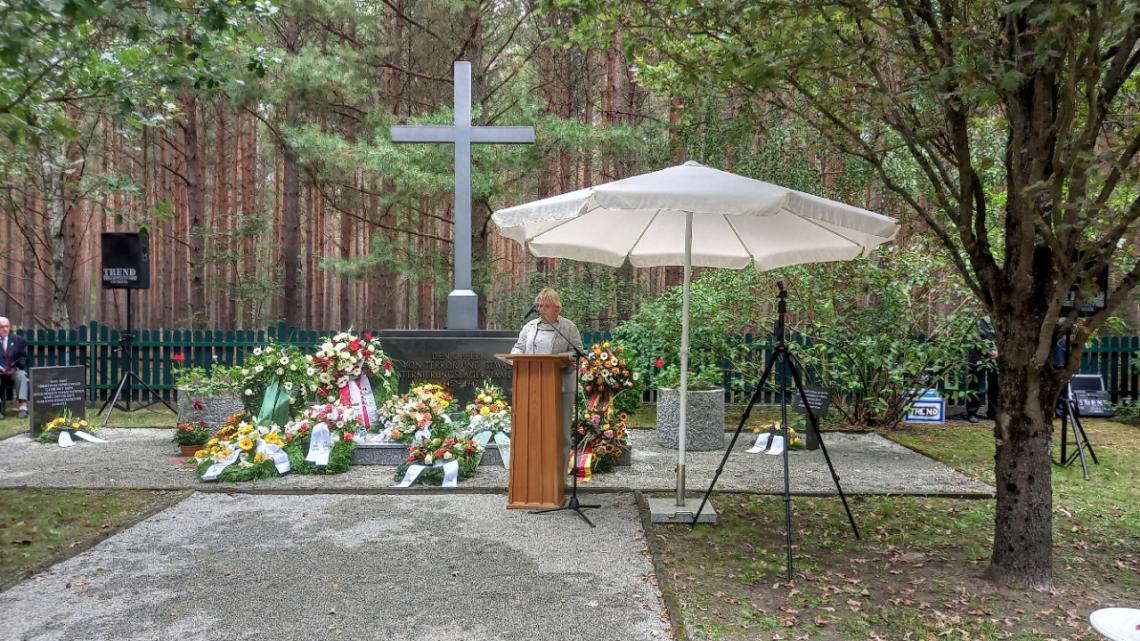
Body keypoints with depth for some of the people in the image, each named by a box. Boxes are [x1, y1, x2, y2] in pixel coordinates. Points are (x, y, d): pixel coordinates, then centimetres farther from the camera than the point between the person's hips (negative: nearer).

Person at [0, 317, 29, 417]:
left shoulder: (19, 340, 10)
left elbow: (23, 358, 8)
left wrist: (15, 368, -12)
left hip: (15, 371, 0)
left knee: (21, 375, -33)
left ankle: (23, 407, -37)